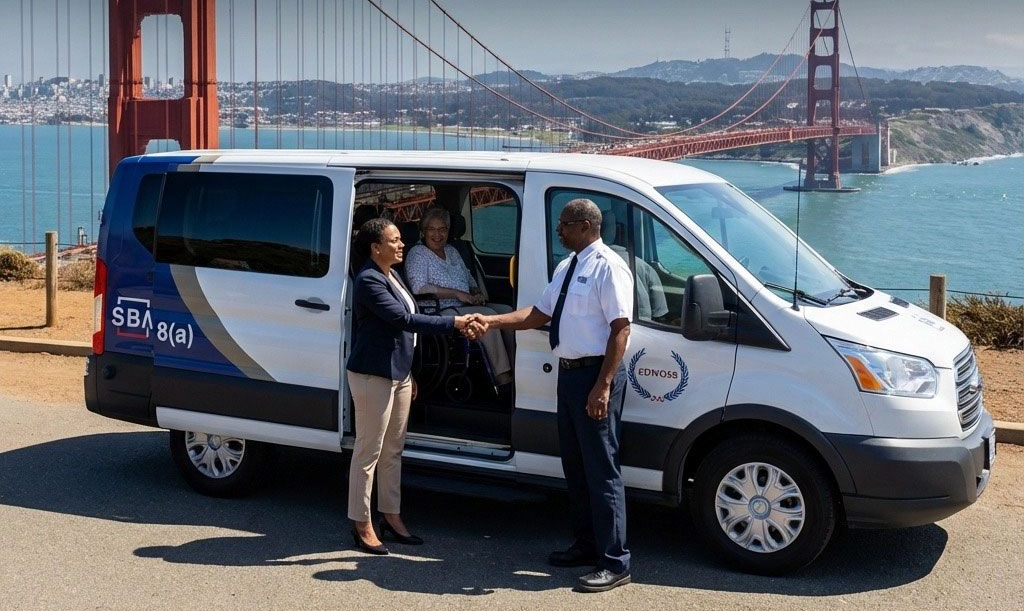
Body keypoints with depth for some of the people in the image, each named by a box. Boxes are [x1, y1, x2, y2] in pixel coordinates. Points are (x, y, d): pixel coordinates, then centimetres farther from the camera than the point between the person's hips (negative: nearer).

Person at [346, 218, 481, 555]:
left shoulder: (391, 276, 13)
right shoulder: (368, 280, -17)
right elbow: (403, 319, -25)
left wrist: (408, 374, 22)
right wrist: (453, 323, -25)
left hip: (398, 374, 10)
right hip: (372, 376, -9)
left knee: (393, 449, 15)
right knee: (369, 451, -2)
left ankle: (391, 515, 24)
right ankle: (362, 524, 7)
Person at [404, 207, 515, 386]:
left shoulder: (451, 251, 21)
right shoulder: (417, 254, -2)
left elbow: (469, 278, 29)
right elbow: (419, 288, -17)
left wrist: (477, 292, 4)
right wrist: (457, 293, -17)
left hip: (468, 306, 8)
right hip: (443, 311, -8)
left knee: (507, 311, -12)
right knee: (488, 315, -28)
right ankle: (502, 377, -29)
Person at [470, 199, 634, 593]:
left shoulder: (607, 267, -14)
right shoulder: (567, 268, 14)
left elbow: (620, 328, -19)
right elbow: (538, 314, 16)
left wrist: (603, 386, -24)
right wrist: (492, 321, 4)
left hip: (596, 374, -10)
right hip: (568, 372, 10)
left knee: (602, 469, -6)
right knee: (574, 463, 16)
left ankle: (614, 563, 1)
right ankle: (587, 545, 30)